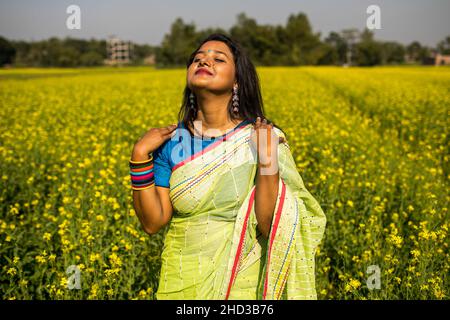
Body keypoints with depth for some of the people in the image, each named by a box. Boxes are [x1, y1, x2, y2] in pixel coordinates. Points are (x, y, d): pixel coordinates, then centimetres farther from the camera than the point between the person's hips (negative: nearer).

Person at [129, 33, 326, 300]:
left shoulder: (264, 138, -10)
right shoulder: (172, 141, -4)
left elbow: (270, 227, -15)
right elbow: (153, 223, -6)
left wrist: (267, 163, -27)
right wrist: (140, 156, -14)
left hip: (243, 282, -2)